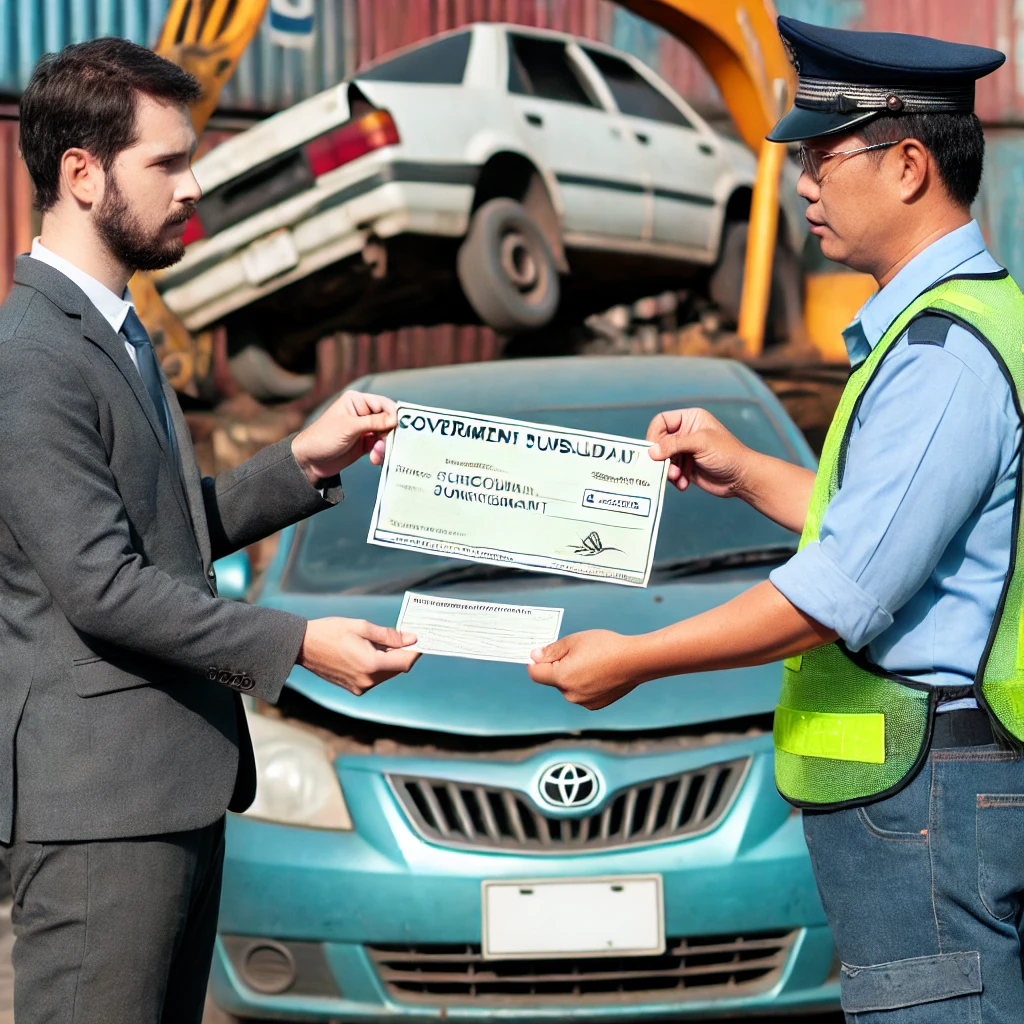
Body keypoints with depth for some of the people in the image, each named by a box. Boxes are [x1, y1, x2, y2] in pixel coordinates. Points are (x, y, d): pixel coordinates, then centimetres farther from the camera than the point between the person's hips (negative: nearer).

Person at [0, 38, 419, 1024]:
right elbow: (102, 589, -20)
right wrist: (296, 646, -19)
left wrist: (306, 460, 9)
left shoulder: (114, 334, 17)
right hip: (96, 801, -10)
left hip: (177, 781, 10)